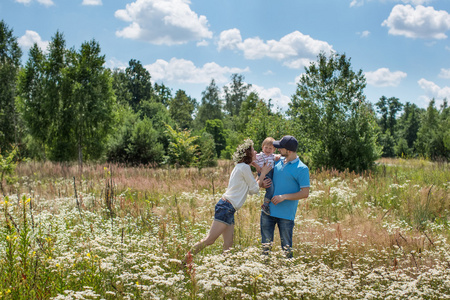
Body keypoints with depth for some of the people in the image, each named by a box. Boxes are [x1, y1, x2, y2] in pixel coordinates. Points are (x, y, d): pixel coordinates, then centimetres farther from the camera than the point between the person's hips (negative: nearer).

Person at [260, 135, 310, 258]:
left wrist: (284, 197, -19)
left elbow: (305, 193, -12)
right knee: (265, 245, 13)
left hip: (286, 214, -5)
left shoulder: (301, 169, -10)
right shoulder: (278, 161, 8)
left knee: (286, 247, 5)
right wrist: (263, 183, -3)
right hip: (268, 211, 6)